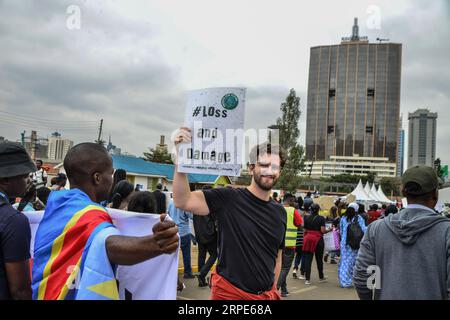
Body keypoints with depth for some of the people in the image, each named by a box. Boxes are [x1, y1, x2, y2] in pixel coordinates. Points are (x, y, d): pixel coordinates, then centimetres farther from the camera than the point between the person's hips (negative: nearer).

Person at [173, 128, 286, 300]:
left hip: (267, 294, 5)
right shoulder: (228, 198, -12)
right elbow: (183, 201, -24)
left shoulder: (280, 212, 4)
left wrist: (273, 289, 12)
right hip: (229, 292, -5)